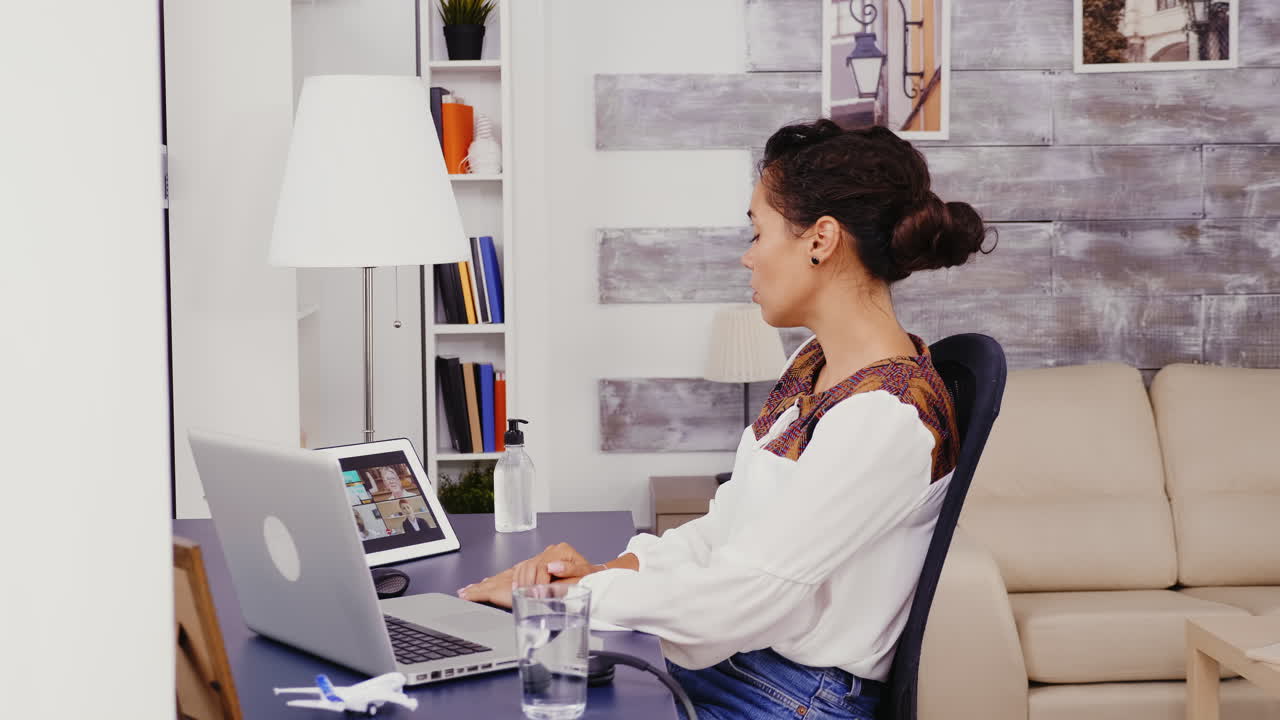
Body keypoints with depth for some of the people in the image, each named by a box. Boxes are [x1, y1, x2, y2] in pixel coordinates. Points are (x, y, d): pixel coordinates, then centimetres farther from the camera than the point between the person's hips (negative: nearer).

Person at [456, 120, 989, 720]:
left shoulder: (888, 417, -22)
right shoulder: (815, 363, 9)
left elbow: (740, 596, -23)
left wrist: (573, 591, -14)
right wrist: (617, 568, -3)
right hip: (715, 662, 8)